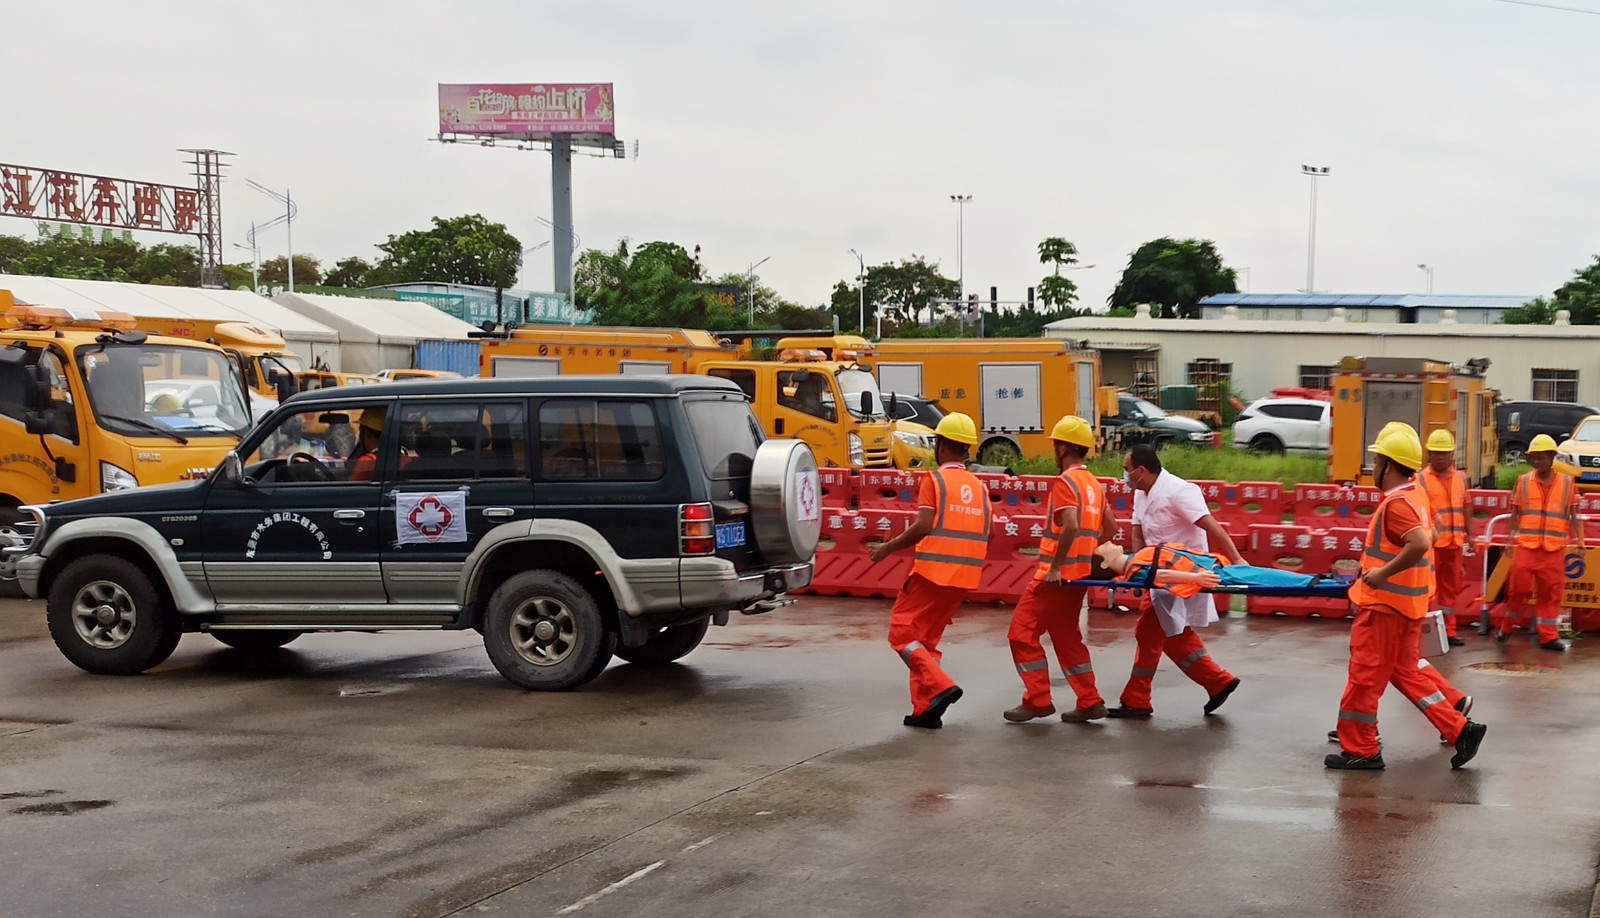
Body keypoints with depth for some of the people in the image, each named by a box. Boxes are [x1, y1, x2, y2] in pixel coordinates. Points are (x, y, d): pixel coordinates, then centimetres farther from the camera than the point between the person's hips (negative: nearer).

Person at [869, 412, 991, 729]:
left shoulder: (935, 479, -6)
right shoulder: (979, 486, 13)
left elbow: (923, 526, -15)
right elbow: (984, 536, 10)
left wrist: (888, 547, -4)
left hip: (932, 572, -7)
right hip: (964, 577, 7)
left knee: (902, 633, 0)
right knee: (927, 639, 16)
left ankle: (940, 686, -18)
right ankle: (926, 709, 9)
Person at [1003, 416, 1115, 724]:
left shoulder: (1064, 482, -14)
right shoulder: (1093, 483, 12)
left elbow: (1071, 526, -27)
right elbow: (1110, 528, 18)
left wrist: (1055, 566, -23)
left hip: (1058, 575, -9)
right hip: (1080, 572, 9)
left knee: (1023, 632, 0)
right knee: (1066, 636, 17)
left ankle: (1038, 701, 2)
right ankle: (1090, 702, 14)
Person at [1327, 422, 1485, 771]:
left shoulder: (1396, 504, -21)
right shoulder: (1416, 493, 10)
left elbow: (1420, 544, -36)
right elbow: (1428, 537, 24)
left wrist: (1384, 573, -27)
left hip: (1385, 602, -10)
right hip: (1409, 602, 10)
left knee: (1365, 675, 1)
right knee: (1405, 672, 18)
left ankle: (1360, 751, 9)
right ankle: (1459, 729, 12)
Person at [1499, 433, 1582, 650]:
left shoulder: (1566, 483, 5)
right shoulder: (1523, 481, 5)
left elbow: (1573, 515, 7)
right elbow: (1515, 513, 8)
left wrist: (1579, 539, -2)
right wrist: (1511, 539, 3)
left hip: (1555, 549, 0)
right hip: (1526, 547, 0)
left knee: (1551, 593, 3)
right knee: (1518, 589, 2)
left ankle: (1548, 636, 9)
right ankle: (1506, 627, 20)